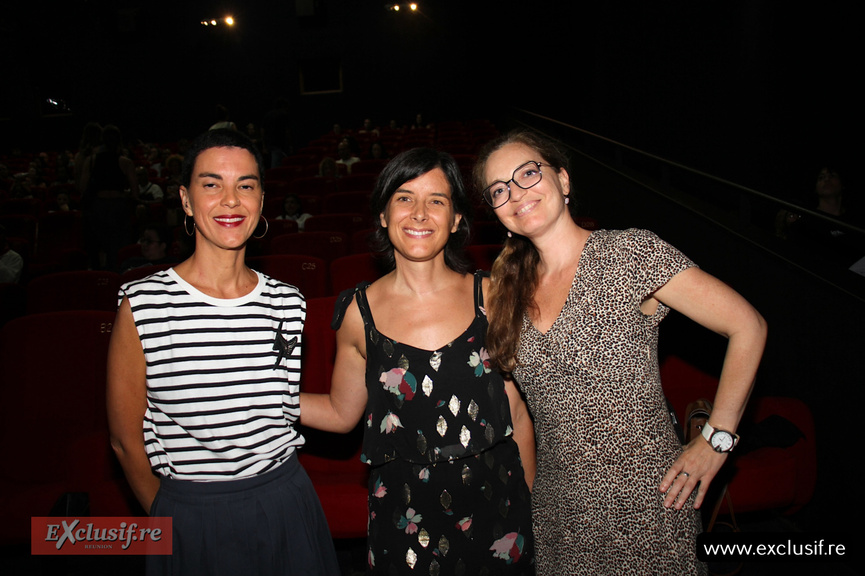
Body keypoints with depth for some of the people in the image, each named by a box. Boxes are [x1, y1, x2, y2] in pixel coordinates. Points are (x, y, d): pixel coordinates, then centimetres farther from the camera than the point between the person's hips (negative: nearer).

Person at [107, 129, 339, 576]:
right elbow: (126, 441, -4)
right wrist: (170, 522, 6)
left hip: (285, 508, 3)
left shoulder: (286, 304, -4)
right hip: (189, 516, -2)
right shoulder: (143, 305, -13)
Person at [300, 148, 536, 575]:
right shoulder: (360, 312, -6)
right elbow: (341, 413, 6)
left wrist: (528, 504, 5)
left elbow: (517, 412, 1)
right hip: (405, 514, 0)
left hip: (494, 502, 1)